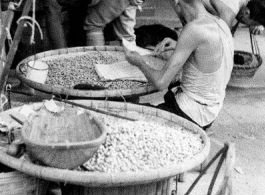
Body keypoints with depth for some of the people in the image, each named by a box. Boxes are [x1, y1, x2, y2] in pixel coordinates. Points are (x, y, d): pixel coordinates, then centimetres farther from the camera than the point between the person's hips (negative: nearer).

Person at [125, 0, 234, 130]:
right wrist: (179, 46, 11)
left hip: (191, 114, -9)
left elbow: (161, 83, -23)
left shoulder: (194, 29, -25)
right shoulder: (221, 24, 1)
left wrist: (140, 63, -4)